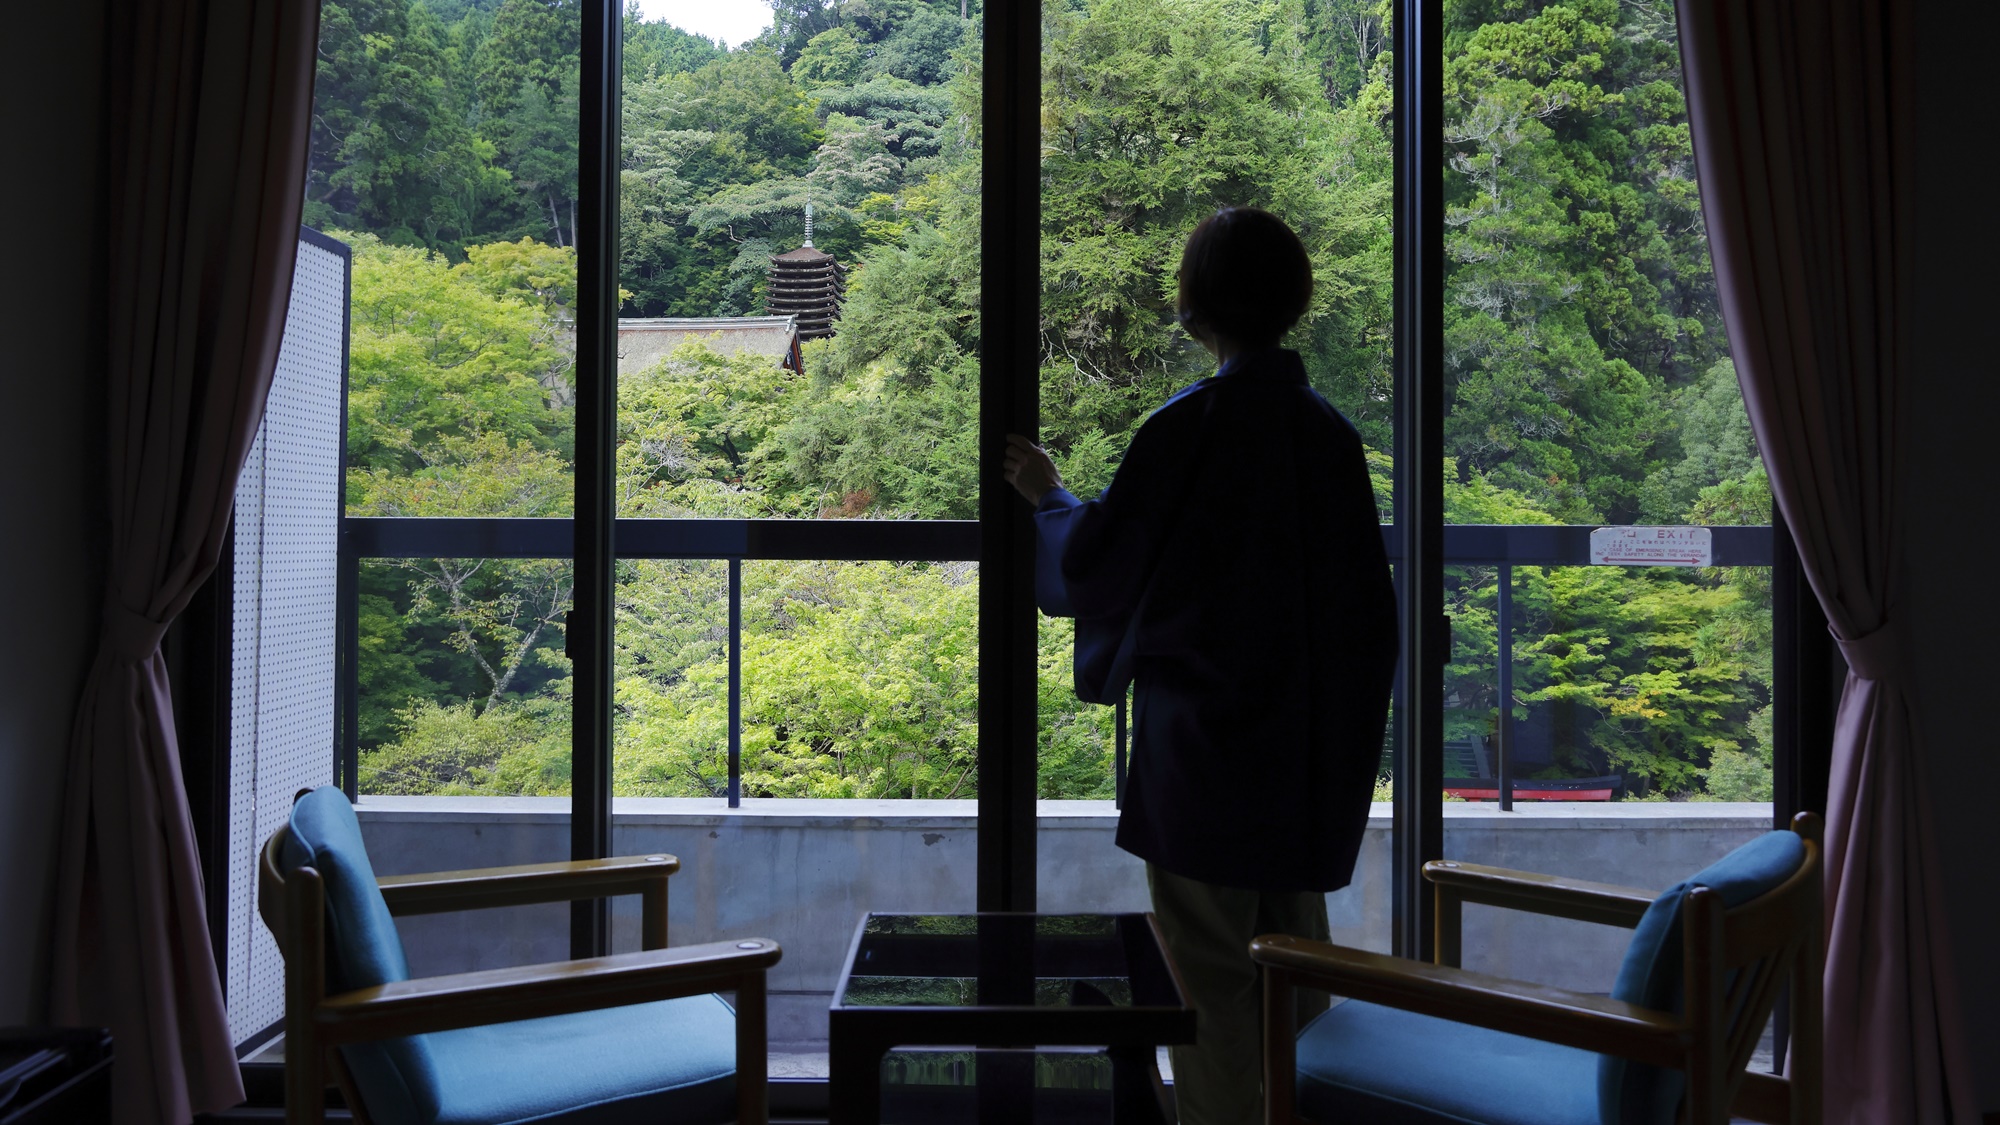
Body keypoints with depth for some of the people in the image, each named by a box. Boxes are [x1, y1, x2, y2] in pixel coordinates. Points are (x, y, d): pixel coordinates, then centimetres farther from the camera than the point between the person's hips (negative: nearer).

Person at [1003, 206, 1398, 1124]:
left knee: (1212, 979, 3)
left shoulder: (1186, 428, -13)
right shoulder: (1330, 434, 3)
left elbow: (1093, 566, -7)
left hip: (1202, 746, -5)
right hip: (1311, 758, 6)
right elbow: (1367, 604, 9)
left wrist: (1048, 497, 12)